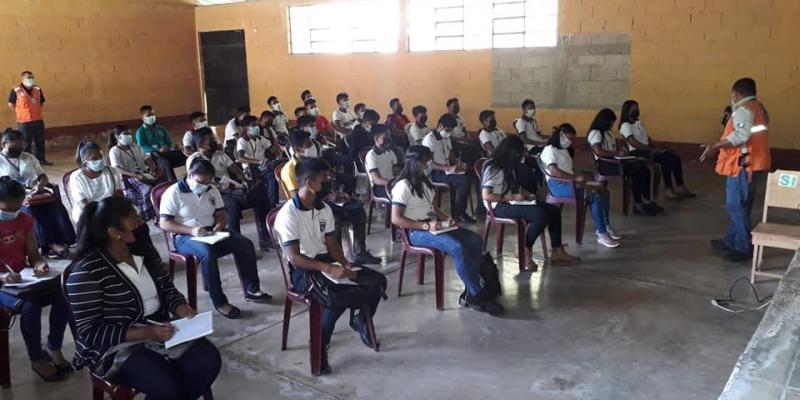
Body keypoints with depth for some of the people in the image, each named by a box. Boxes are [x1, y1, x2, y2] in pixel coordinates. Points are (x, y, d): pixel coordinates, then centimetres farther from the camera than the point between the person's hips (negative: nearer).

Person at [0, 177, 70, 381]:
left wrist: (39, 265, -17)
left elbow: (33, 254, 6)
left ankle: (54, 349, -1)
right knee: (30, 305, -32)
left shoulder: (25, 220, 4)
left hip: (25, 278, 5)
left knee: (62, 296, -20)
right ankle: (37, 359, -11)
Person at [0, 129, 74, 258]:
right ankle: (51, 244, -36)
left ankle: (63, 241, -34)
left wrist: (40, 185, -9)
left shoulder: (29, 158, 19)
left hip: (37, 195, 3)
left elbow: (43, 176, 16)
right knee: (30, 212, -35)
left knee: (57, 208, -27)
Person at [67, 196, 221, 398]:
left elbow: (167, 289, 12)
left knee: (209, 360, -16)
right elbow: (90, 333, -17)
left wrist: (182, 309, -11)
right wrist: (147, 332, -26)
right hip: (116, 347, -6)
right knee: (166, 386, -29)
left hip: (160, 330, 6)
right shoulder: (87, 271, -16)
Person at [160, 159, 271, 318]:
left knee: (245, 244, -13)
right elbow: (164, 224, -13)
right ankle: (219, 301, -27)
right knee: (208, 253, -37)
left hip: (211, 233, 6)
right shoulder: (173, 193, -9)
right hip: (185, 237, -6)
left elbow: (221, 215, 14)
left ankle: (251, 289, -4)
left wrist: (218, 228, -11)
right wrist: (191, 230, -26)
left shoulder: (212, 190, 9)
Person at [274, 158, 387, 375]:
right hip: (302, 270, -7)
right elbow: (294, 257, -23)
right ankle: (320, 347, -14)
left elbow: (331, 242, 8)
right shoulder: (288, 214, -18)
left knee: (377, 281, -6)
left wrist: (344, 263, -13)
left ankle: (361, 321, 20)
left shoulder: (324, 209, 5)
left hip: (326, 261, 7)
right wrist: (328, 268, -33)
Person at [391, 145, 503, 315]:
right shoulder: (403, 186, -12)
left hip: (434, 225, 9)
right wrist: (426, 226, -25)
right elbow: (396, 219, -18)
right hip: (416, 231, -9)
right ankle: (476, 296, -16)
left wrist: (446, 218, -1)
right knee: (458, 248, -30)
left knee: (475, 241, -8)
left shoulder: (424, 181, 16)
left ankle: (469, 293, -9)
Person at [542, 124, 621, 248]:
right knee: (595, 195, -26)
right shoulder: (549, 150, -7)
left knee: (604, 190, -4)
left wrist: (579, 177, 0)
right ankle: (601, 234, -23)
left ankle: (605, 227, 0)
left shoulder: (564, 150, 25)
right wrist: (576, 178, -22)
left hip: (570, 182, 10)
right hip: (558, 184, -10)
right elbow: (554, 171, -22)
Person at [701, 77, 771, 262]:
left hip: (744, 165, -10)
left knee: (736, 206, -6)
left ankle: (744, 248, -3)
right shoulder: (759, 108, 17)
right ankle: (731, 241, 26)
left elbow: (741, 135, -29)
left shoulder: (744, 110, -15)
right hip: (755, 164, 10)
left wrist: (715, 146, -27)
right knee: (740, 206, 16)